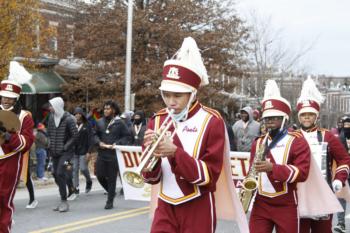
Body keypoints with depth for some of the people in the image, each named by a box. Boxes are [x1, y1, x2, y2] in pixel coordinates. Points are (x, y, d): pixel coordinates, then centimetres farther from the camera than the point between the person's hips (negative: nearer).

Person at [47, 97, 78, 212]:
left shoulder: (68, 119, -12)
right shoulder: (51, 117, 7)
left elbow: (75, 135, -12)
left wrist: (65, 147, -13)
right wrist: (51, 144, 7)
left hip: (66, 152, -7)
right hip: (54, 152, 7)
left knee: (60, 174, -16)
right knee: (56, 175, 8)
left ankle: (64, 201, -9)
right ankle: (63, 202, 19)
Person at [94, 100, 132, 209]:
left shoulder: (119, 123, -4)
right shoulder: (100, 122, 7)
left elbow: (127, 136, -2)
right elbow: (95, 135, 16)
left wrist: (117, 143, -14)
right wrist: (99, 142, -4)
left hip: (114, 154, -4)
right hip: (101, 154, 4)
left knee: (112, 178, 2)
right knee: (100, 175, 2)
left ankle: (110, 201, 12)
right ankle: (111, 191, 29)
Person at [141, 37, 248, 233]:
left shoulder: (211, 121, -9)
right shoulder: (158, 120, 4)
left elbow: (209, 175, -14)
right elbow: (152, 178, 3)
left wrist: (175, 153, -24)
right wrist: (152, 154, -17)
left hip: (198, 210, -3)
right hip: (166, 208, 3)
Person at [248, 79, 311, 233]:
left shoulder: (297, 142, -3)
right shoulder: (258, 143, 13)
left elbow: (302, 173, -14)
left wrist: (272, 168, -25)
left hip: (286, 205, -4)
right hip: (260, 204, 4)